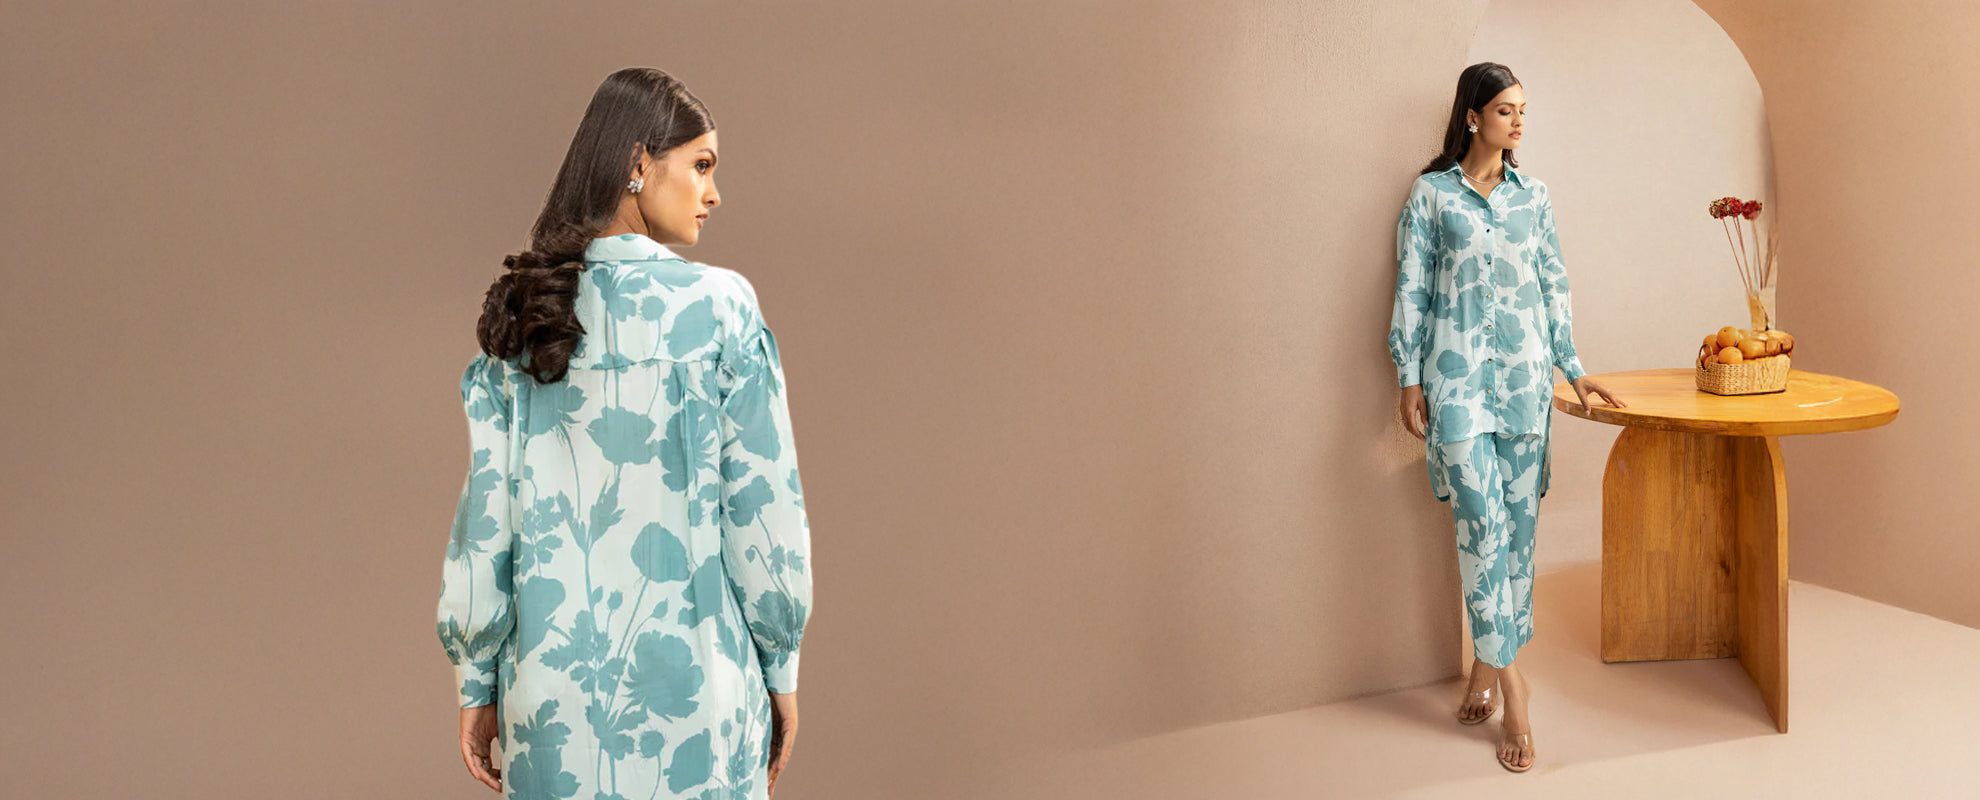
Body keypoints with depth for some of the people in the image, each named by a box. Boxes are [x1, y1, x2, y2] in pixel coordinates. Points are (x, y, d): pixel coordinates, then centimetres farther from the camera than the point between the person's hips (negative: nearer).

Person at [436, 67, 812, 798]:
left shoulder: (523, 314, 2)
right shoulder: (718, 305, -9)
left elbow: (486, 513, 2)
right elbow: (764, 505, -9)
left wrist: (478, 681, 10)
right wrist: (780, 668, 1)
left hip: (551, 673, 4)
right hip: (688, 675, -3)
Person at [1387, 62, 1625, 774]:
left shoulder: (1532, 195, 11)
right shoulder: (1430, 193, 2)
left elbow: (1553, 284, 15)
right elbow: (1412, 290, 1)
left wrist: (1572, 367, 11)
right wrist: (1410, 379, -3)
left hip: (1525, 374, 4)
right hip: (1458, 375, -4)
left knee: (1518, 521, 4)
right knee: (1482, 520, -10)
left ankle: (1487, 658, 17)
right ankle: (1508, 676, -7)